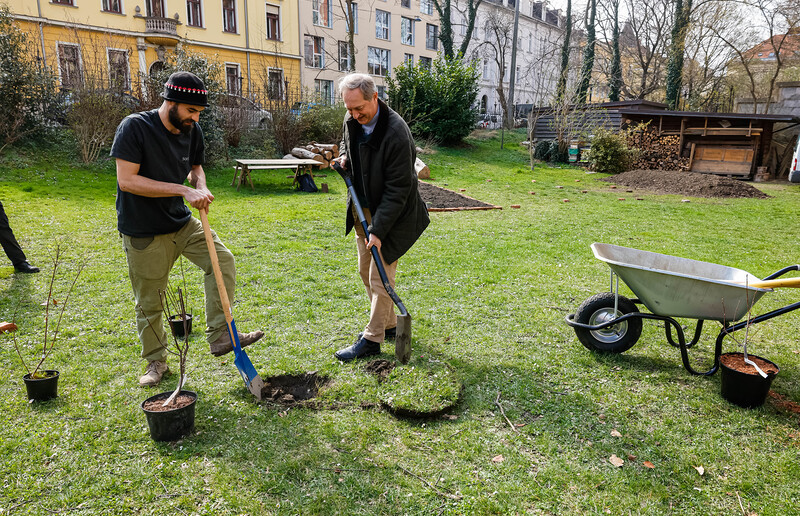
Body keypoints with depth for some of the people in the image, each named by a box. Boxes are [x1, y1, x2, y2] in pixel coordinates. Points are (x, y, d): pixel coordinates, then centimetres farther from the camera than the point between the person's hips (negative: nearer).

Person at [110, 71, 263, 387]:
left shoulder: (191, 131, 0)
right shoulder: (135, 127, -17)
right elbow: (127, 180, -23)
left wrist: (201, 188, -8)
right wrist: (184, 191, -26)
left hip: (181, 222, 5)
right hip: (143, 232, -5)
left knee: (222, 259, -12)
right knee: (149, 302, 5)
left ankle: (220, 336, -4)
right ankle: (156, 361, 25)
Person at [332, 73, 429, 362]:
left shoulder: (396, 134, -27)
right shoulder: (352, 121, -3)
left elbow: (397, 190, -25)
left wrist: (378, 230, -27)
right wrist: (344, 156, -1)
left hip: (391, 215, -8)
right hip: (363, 209, 9)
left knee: (380, 278, -4)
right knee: (366, 272, 15)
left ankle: (371, 340, 7)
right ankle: (388, 325, 31)